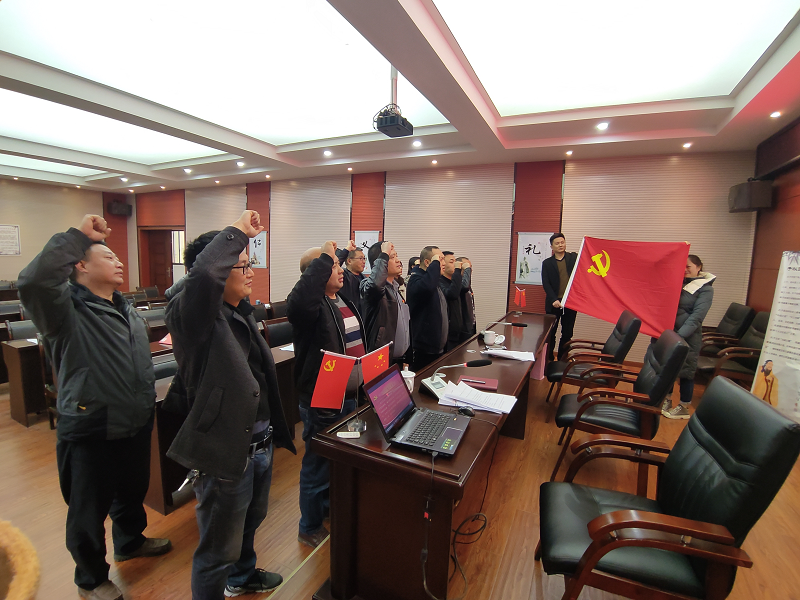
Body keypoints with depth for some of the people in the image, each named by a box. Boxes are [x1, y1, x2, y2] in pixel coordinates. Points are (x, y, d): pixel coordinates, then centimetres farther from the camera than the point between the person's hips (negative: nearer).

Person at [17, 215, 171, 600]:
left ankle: (130, 542, 52)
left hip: (135, 427, 7)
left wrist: (148, 407, 22)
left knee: (133, 492, 27)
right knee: (89, 511, 14)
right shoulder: (67, 309, -16)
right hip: (91, 434, -7)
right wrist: (78, 235, -34)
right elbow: (32, 282, -40)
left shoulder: (127, 311, 9)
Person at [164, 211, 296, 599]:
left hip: (259, 444, 9)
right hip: (225, 452, -9)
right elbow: (203, 275, -45)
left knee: (250, 521, 32)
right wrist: (237, 231, -30)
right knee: (219, 549, 13)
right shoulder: (192, 315, -20)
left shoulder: (240, 312, 7)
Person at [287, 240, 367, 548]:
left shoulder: (344, 301, 8)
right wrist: (325, 257, -37)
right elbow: (300, 300, -47)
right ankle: (310, 529, 34)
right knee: (318, 467, 11)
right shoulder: (311, 304, -21)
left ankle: (330, 506, 51)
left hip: (350, 397, 9)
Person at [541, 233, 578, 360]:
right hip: (554, 304, -1)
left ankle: (562, 360, 18)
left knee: (567, 334, 7)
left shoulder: (574, 258, 9)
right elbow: (546, 284, -3)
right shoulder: (547, 263, 6)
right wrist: (554, 300, -16)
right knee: (550, 333, 4)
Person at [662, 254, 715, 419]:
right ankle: (666, 400, 30)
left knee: (685, 371, 5)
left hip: (688, 337, -6)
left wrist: (679, 335, -26)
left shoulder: (705, 288, -7)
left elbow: (696, 317, -17)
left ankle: (684, 408, 18)